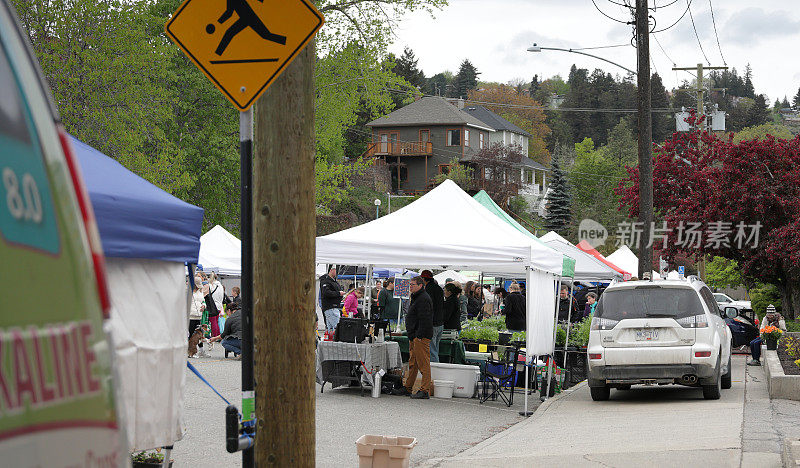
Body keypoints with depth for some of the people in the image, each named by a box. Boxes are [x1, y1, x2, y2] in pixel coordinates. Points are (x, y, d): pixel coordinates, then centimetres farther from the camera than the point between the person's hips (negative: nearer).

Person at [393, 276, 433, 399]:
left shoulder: (423, 299, -14)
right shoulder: (415, 297, 20)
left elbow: (424, 319, -21)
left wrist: (420, 336, -24)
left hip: (421, 337, -11)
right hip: (414, 336, 11)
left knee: (423, 363, -9)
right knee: (412, 363, 15)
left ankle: (425, 391, -10)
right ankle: (408, 388, 21)